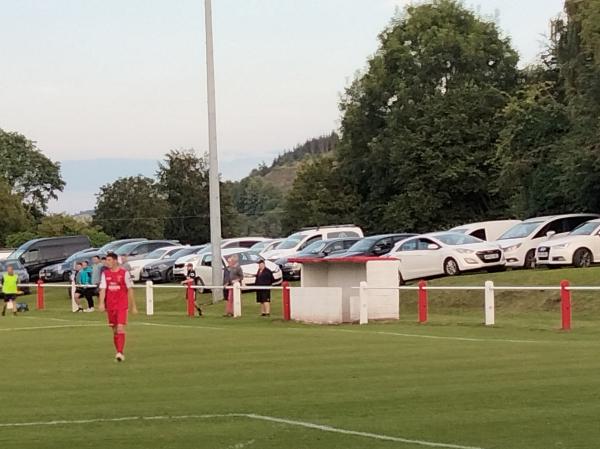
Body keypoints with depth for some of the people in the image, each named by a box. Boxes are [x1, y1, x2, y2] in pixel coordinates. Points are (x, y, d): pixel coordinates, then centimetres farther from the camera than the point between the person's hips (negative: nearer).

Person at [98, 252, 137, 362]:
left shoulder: (124, 273, -2)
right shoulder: (105, 274, 7)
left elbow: (130, 290, 1)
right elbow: (103, 289, 0)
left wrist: (133, 306, 1)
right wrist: (101, 303, -16)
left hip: (122, 305, -4)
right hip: (110, 306, 4)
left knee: (120, 328, -17)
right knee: (115, 330, 8)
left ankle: (120, 353, -21)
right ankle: (119, 353, 18)